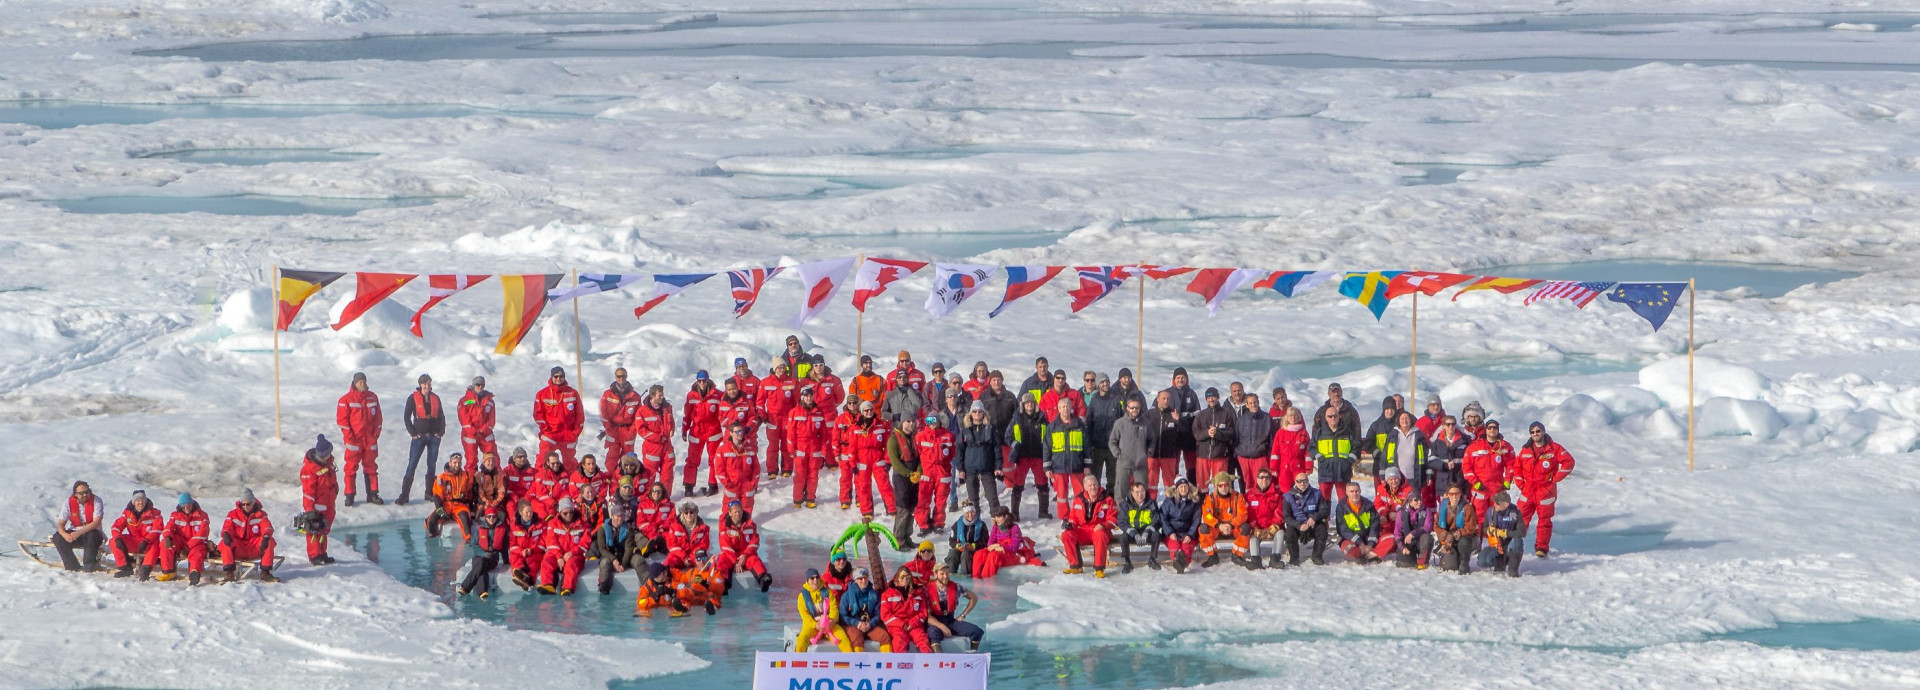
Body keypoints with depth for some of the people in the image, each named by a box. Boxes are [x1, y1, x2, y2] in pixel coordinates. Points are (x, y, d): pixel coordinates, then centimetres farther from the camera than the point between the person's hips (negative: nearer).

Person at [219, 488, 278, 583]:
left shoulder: (260, 514, 6)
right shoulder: (233, 514, 6)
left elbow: (267, 527, -9)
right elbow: (227, 527, -6)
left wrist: (266, 537, -33)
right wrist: (226, 534, -32)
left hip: (254, 549, 0)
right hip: (238, 549, 0)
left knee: (269, 541, -27)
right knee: (225, 543, -31)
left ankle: (265, 572, -23)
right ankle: (229, 573, -35)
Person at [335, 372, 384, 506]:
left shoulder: (373, 398, 8)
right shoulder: (347, 399, -4)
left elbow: (377, 417, 13)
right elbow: (342, 419, -5)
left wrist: (376, 433, 3)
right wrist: (349, 435, -11)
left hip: (370, 439, 4)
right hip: (353, 439, -4)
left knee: (371, 466, 8)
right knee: (351, 467, -1)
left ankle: (373, 494, 13)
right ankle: (349, 495, 3)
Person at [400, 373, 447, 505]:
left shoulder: (435, 398, 8)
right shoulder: (413, 398, -2)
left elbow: (441, 416, 14)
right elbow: (406, 417, -1)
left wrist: (441, 431, 2)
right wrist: (413, 432, -8)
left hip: (434, 436, 4)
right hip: (419, 436, -4)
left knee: (432, 465, 7)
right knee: (412, 465, -8)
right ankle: (404, 495, -10)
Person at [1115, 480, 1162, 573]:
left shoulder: (1152, 504, -2)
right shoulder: (1126, 504, -4)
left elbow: (1156, 522, -6)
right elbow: (1122, 523, -11)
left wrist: (1146, 533, -24)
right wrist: (1135, 534, -24)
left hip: (1147, 532, 1)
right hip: (1132, 533, -1)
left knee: (1156, 535, -31)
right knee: (1123, 537, -33)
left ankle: (1152, 560, -8)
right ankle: (1126, 563, -15)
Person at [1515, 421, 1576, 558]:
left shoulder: (1553, 448, -2)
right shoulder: (1526, 450, 9)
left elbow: (1569, 462, -4)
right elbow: (1517, 467, 17)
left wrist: (1555, 478, -6)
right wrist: (1520, 483, 6)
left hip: (1546, 490, -3)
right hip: (1527, 490, 3)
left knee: (1545, 519, 1)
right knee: (1521, 518, -3)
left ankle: (1541, 548, 9)